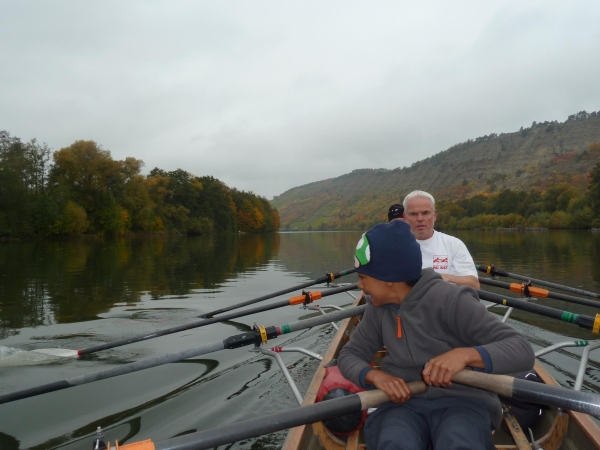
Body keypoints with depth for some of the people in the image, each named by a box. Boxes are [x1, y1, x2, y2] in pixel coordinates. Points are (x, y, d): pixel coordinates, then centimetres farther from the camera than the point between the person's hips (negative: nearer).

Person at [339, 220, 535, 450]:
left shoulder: (450, 300, -14)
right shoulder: (378, 308, 3)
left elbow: (522, 350, -16)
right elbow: (349, 355, 10)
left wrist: (464, 354, -35)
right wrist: (375, 375, -12)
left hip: (461, 402, -3)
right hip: (403, 403, 3)